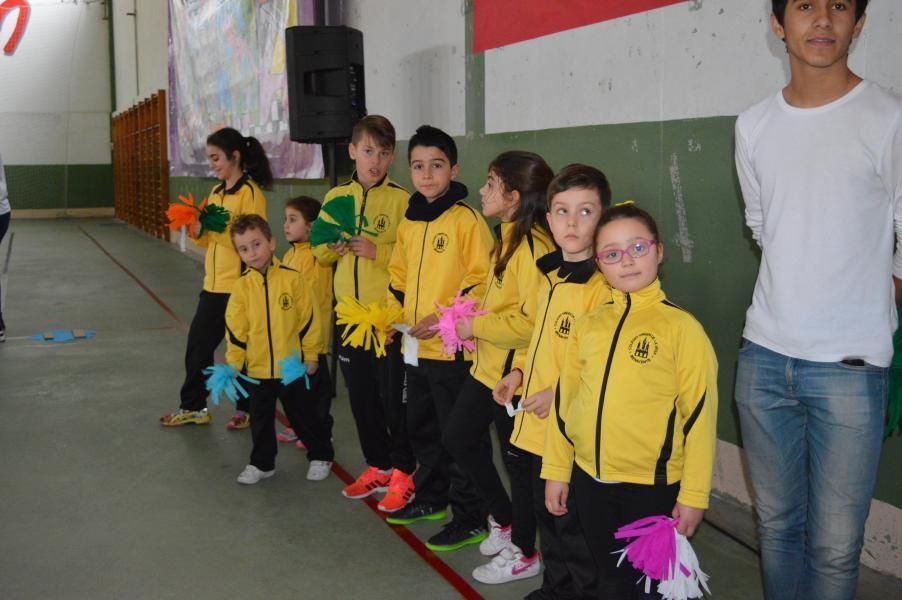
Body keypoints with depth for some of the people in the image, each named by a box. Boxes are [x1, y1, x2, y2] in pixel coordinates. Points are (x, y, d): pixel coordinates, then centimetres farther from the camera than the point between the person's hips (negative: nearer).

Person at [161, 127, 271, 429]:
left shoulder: (250, 193, -12)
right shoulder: (216, 192, 13)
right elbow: (209, 240, 15)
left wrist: (219, 224, -24)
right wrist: (197, 227, -4)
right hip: (213, 285, 8)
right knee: (197, 345, 12)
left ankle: (246, 409, 21)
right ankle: (192, 407, 25)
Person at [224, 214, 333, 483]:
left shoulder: (291, 278, -11)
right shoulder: (242, 285, -4)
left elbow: (309, 318, -6)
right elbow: (235, 328, -1)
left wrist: (310, 355, -3)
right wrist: (233, 362, -4)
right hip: (257, 369, 3)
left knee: (304, 415, 12)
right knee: (260, 420, 15)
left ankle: (321, 456, 30)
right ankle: (261, 463, 32)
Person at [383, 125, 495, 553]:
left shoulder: (466, 220, -13)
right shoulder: (409, 222, 10)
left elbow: (483, 282, -16)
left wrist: (445, 317, -21)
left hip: (453, 349, -8)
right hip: (417, 349, 8)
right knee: (421, 428, 21)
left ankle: (471, 517, 14)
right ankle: (431, 498, 39)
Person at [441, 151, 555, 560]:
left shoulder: (532, 246, -21)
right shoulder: (509, 237, 9)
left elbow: (533, 321, -28)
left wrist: (475, 327, -18)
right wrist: (471, 321, 4)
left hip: (514, 374, -10)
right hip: (487, 366, 10)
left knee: (517, 461, 5)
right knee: (458, 438, 19)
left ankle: (524, 552, 25)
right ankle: (503, 518, 36)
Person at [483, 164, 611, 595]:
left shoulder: (602, 287, -19)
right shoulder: (549, 276, 9)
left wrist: (559, 395, -21)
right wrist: (520, 371, 9)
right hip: (533, 429, 9)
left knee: (572, 528, 6)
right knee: (546, 521, 22)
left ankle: (584, 590, 24)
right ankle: (554, 587, 40)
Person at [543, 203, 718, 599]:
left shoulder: (681, 328, -11)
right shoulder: (587, 325, 3)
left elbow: (699, 415, -11)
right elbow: (564, 400, 8)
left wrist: (693, 495, -11)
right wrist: (556, 471, 9)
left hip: (653, 485, -4)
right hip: (589, 479, 4)